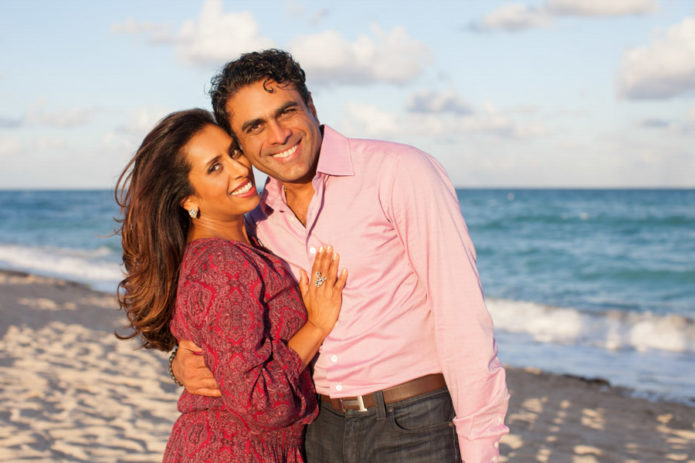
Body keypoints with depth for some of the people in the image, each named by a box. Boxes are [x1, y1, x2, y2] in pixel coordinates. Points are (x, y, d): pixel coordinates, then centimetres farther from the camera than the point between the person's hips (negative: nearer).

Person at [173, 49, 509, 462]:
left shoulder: (399, 172, -12)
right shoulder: (261, 223, 6)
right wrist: (185, 363, -4)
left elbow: (462, 315, -16)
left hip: (416, 428, -5)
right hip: (323, 429, 6)